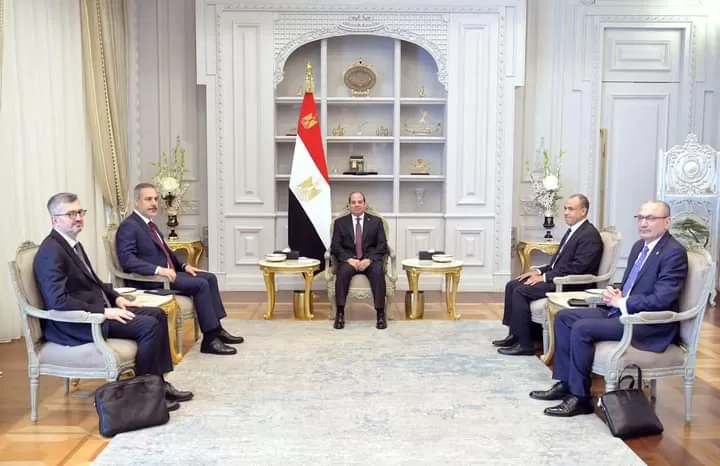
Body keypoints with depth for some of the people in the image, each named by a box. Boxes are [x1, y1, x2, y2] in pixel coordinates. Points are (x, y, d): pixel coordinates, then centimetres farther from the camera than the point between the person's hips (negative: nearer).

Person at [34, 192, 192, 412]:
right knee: (149, 326, -21)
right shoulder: (51, 252, -19)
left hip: (95, 310, 10)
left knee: (157, 314, 5)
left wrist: (115, 297, 8)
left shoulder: (72, 243, 12)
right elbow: (58, 301, -28)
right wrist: (104, 311, -25)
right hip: (74, 323, -10)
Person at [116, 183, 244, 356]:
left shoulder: (149, 224, 17)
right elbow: (126, 259, -25)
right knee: (200, 284, -21)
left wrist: (184, 266, 12)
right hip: (150, 280, -10)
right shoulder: (128, 226, -12)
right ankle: (210, 339, -16)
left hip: (165, 273, 10)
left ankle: (216, 329, 4)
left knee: (209, 277, 3)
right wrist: (158, 270, -32)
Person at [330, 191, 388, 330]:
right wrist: (349, 259, -15)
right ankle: (340, 313, -29)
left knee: (378, 271, -33)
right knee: (343, 271, -34)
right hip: (348, 259, 0)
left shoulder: (376, 221, 12)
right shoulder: (340, 222, 12)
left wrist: (369, 259, -14)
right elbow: (335, 246, 3)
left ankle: (380, 313, -28)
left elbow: (382, 245, 4)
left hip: (370, 259, 0)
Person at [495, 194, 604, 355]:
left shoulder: (590, 234, -14)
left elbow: (577, 267, -22)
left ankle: (524, 343, -13)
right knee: (512, 285, 2)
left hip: (570, 285, -10)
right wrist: (540, 271, 6)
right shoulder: (573, 230, 17)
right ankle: (515, 334, 6)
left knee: (520, 291, -21)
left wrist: (545, 277, -20)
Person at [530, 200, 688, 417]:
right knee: (564, 316, 1)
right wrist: (616, 294, 0)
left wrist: (621, 302, -14)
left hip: (650, 323, -10)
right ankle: (565, 383, 5)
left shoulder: (674, 252, -15)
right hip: (622, 310, 10)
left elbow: (661, 299, -23)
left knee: (582, 328, -25)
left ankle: (580, 398, -12)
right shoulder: (640, 245, 13)